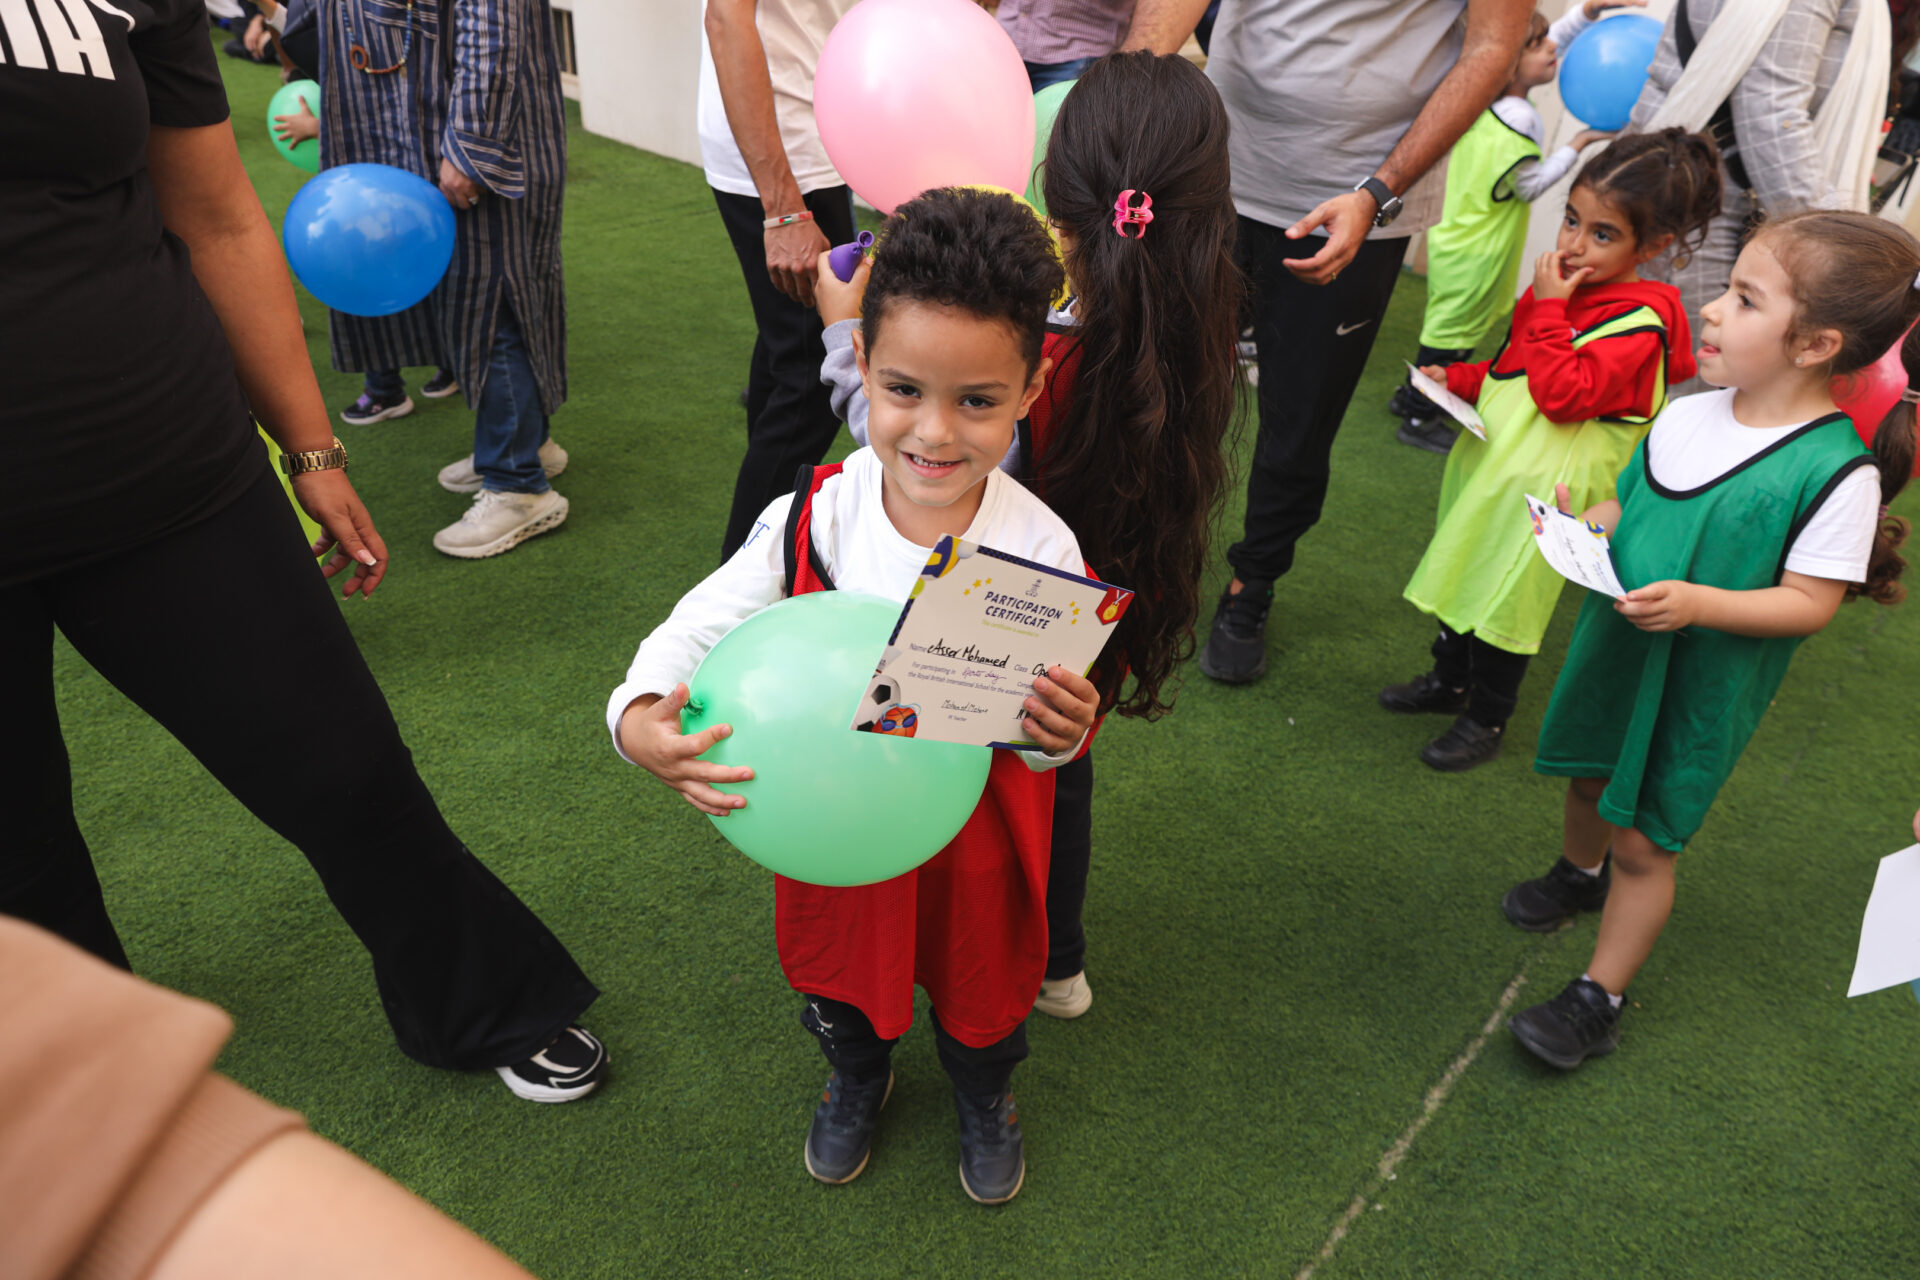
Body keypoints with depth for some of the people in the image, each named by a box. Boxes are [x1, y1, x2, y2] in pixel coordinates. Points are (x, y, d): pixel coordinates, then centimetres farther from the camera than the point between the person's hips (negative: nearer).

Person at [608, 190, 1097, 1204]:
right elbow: (706, 622, -14)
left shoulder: (1039, 549, -23)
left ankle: (983, 1095, 62)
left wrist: (1060, 731, -37)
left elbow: (1051, 727, -13)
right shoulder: (812, 518, -22)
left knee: (980, 976, 26)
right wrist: (639, 717, -33)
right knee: (840, 967, 28)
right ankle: (856, 1077, 64)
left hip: (975, 833, -1)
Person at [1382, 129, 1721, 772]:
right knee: (1465, 569, 20)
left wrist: (1548, 309, -25)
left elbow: (1563, 394, -30)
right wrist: (1458, 380, 5)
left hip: (1546, 487, -8)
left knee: (1507, 594, 3)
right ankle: (1449, 679, 41)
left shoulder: (1637, 326, -19)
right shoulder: (1563, 287, 7)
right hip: (1495, 453, 9)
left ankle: (1487, 719, 22)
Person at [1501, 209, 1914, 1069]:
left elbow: (1809, 603, -18)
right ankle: (1578, 873, 57)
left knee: (1642, 840, 5)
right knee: (1591, 776, 26)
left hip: (1700, 687, -6)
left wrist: (1698, 603, -31)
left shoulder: (1838, 472, -21)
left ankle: (1599, 998, 22)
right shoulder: (1687, 416, -4)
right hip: (1613, 643, 6)